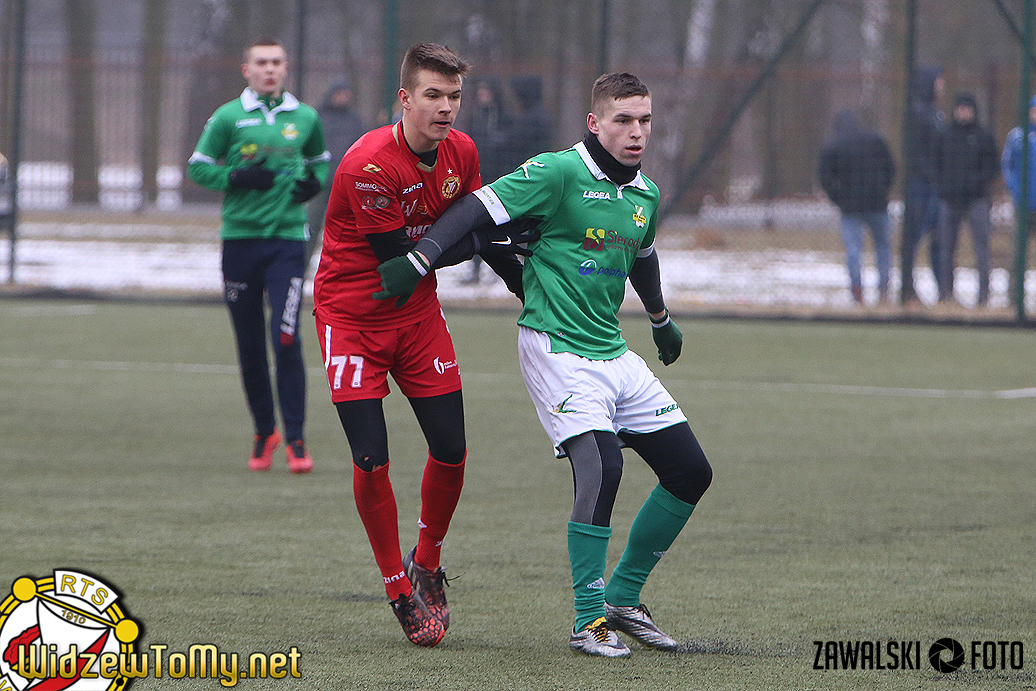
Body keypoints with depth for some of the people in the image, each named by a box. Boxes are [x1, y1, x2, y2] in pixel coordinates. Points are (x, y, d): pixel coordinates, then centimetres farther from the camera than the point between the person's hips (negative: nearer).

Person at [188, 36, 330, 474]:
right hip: (240, 237, 0)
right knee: (249, 344, 6)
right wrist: (237, 179, -12)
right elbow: (198, 167, 4)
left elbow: (320, 161, 24)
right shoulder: (228, 117, 1)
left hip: (288, 238, 0)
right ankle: (264, 432, 22)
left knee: (286, 338, -12)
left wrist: (314, 182, 2)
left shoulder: (305, 118, 8)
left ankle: (295, 438, -7)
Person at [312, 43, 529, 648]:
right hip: (353, 318, -6)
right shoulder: (368, 166, -26)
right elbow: (397, 258, -22)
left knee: (451, 451, 1)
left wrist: (525, 280, 8)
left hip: (419, 314, 6)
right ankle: (400, 590, 5)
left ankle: (427, 564, 25)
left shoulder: (461, 153, -4)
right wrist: (473, 244, -15)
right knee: (372, 460, -11)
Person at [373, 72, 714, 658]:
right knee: (601, 466, -25)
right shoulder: (558, 173, -13)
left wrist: (662, 320, 45)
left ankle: (623, 598, 19)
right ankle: (589, 620, -13)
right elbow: (480, 209, -17)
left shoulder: (646, 195, 10)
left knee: (691, 472, 5)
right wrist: (418, 259, -27)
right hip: (556, 348, -8)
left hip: (614, 353, 8)